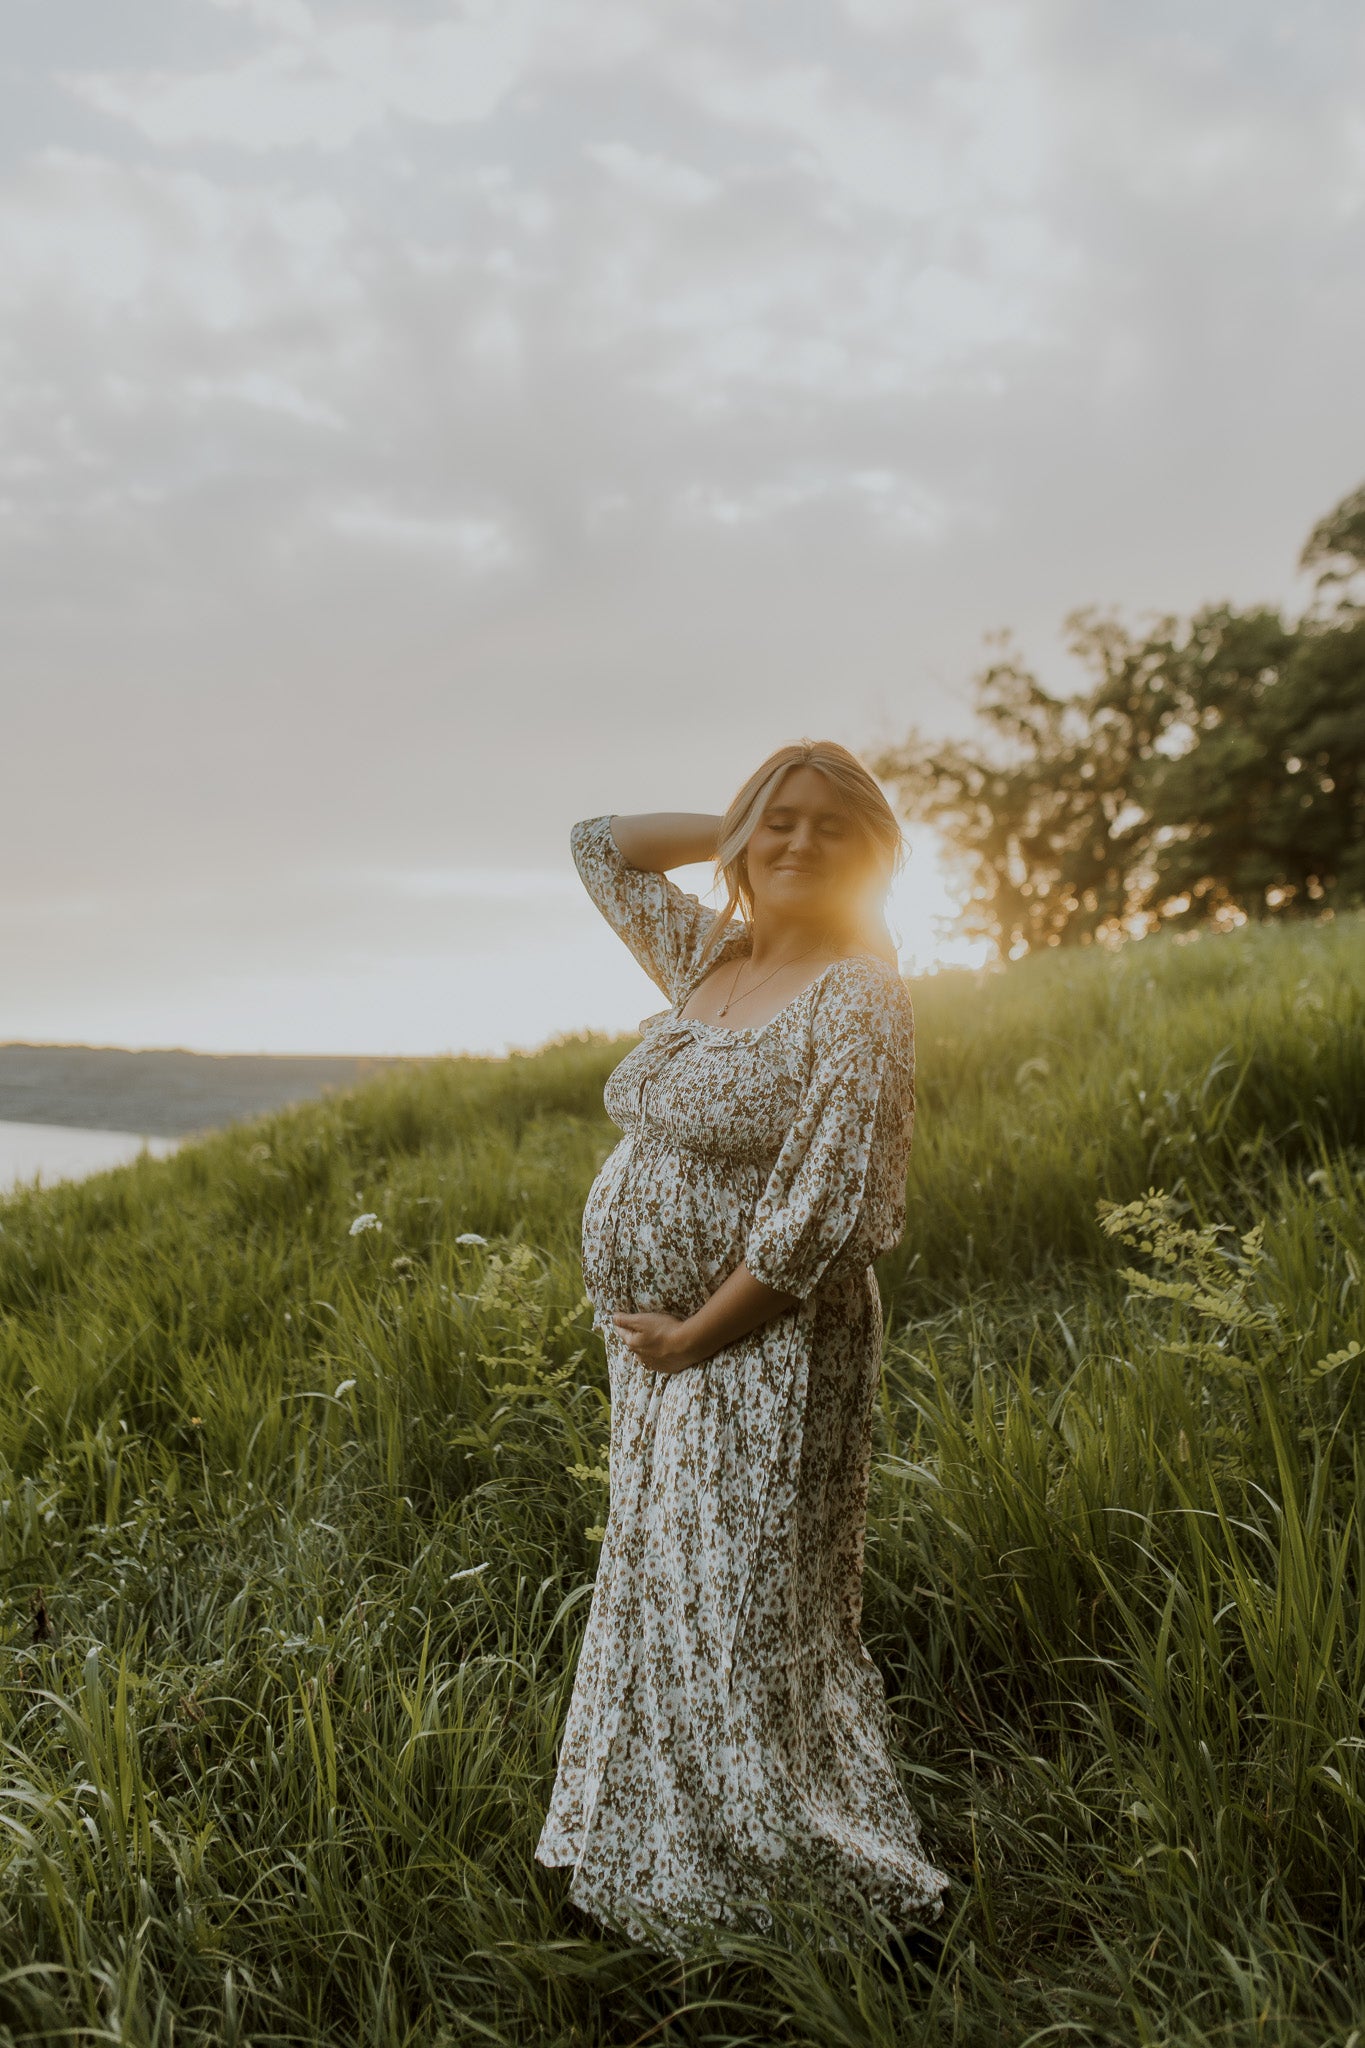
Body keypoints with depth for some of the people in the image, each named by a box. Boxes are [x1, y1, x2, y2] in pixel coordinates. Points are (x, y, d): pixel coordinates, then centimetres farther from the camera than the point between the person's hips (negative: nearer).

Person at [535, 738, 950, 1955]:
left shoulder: (858, 999, -16)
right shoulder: (708, 959, 6)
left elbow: (827, 1216, -22)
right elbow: (601, 845, 18)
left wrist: (694, 1334, -16)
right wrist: (738, 830, 8)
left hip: (764, 1359, -8)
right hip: (660, 1353, 8)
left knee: (753, 1628, 1)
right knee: (662, 1608, 20)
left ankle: (885, 1900, 22)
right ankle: (676, 1869, 42)